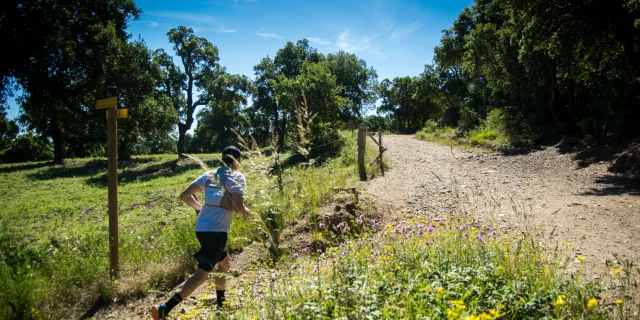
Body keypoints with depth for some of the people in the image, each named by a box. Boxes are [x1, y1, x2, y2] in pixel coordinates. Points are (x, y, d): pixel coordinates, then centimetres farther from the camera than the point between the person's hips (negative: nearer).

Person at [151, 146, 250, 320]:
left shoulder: (209, 174, 12)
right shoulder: (237, 177, -4)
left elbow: (185, 195, 9)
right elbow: (239, 207, -15)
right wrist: (245, 212, 7)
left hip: (201, 227, 8)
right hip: (216, 230, -8)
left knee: (224, 262, 28)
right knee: (201, 274, -6)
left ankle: (221, 304, 38)